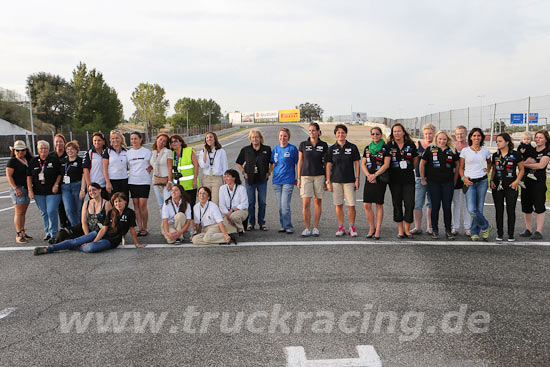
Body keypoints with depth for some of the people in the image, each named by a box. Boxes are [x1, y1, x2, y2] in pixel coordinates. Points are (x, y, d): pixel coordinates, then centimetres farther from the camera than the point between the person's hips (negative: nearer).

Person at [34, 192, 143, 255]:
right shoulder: (111, 213, 2)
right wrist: (94, 241, -13)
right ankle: (47, 249, 1)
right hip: (99, 234, 4)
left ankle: (75, 248, -4)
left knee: (91, 248, -32)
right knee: (74, 241, -7)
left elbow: (132, 229, -4)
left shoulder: (130, 213, -10)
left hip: (111, 241, -4)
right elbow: (103, 229, -2)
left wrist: (137, 244, -2)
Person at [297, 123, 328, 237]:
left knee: (318, 202, 6)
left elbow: (326, 162, 9)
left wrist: (327, 178, 6)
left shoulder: (323, 145, 3)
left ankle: (315, 228, 17)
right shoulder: (303, 144, 3)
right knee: (305, 204, -8)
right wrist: (298, 178, 4)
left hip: (319, 176, 0)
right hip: (306, 176, 0)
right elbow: (300, 162, 7)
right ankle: (307, 228, 4)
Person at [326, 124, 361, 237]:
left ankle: (352, 227, 11)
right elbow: (328, 165, 7)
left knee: (351, 205, -3)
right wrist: (328, 181, 2)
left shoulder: (352, 147, 3)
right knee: (339, 205, 5)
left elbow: (357, 164, 5)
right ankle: (341, 228, 15)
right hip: (336, 181, 1)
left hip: (349, 180, -1)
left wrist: (357, 179, -1)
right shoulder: (332, 149, 6)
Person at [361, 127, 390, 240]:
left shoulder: (385, 148, 0)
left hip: (380, 179, -4)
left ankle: (378, 230, 7)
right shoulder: (367, 148, 14)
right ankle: (371, 228, 14)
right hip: (369, 179, 4)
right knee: (366, 205, -1)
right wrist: (368, 175, -8)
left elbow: (386, 164, -7)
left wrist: (375, 175, -14)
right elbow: (363, 164, 9)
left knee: (379, 205, 1)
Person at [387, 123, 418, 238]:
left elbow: (415, 159, 16)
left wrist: (409, 169, 14)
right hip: (395, 180, 0)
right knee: (397, 204, 5)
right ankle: (400, 230, 15)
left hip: (408, 179, 0)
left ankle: (407, 229, 8)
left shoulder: (411, 145, 4)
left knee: (409, 204, -6)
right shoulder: (389, 146, 3)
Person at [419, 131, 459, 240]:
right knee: (435, 206, 2)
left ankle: (448, 230, 12)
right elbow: (422, 164, 6)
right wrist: (423, 179, 5)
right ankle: (435, 230, 13)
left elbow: (457, 165, 16)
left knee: (447, 206, 3)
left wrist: (454, 180, 12)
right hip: (433, 182, -1)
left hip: (448, 183, 1)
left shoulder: (452, 151, 6)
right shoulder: (430, 149, 1)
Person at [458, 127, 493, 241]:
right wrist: (463, 178, -10)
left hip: (482, 181, 2)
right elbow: (460, 167, 5)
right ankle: (486, 226, 10)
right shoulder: (465, 150, 2)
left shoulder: (485, 151, 7)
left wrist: (487, 170, 8)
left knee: (479, 209, 3)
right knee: (472, 209, -13)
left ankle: (475, 232, 16)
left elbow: (489, 162, 27)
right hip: (469, 182, -2)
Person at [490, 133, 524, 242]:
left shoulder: (516, 154, -3)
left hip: (511, 187, -3)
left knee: (511, 210, 1)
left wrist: (516, 181, -11)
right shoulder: (495, 155, 8)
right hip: (497, 186, 4)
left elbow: (521, 170, 1)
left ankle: (511, 235, 10)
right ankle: (500, 234, 16)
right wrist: (491, 181, 4)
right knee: (499, 210, 7)